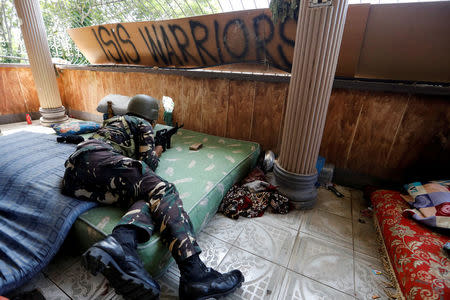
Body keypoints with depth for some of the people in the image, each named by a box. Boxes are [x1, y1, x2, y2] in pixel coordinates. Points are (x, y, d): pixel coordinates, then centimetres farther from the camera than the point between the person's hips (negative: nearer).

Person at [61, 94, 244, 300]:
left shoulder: (112, 121, 39)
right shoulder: (142, 124, 14)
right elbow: (147, 163, 6)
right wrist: (156, 153, 27)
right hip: (97, 159, -8)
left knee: (147, 200, -11)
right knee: (161, 190, -21)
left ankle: (118, 245, -46)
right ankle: (194, 274, -37)